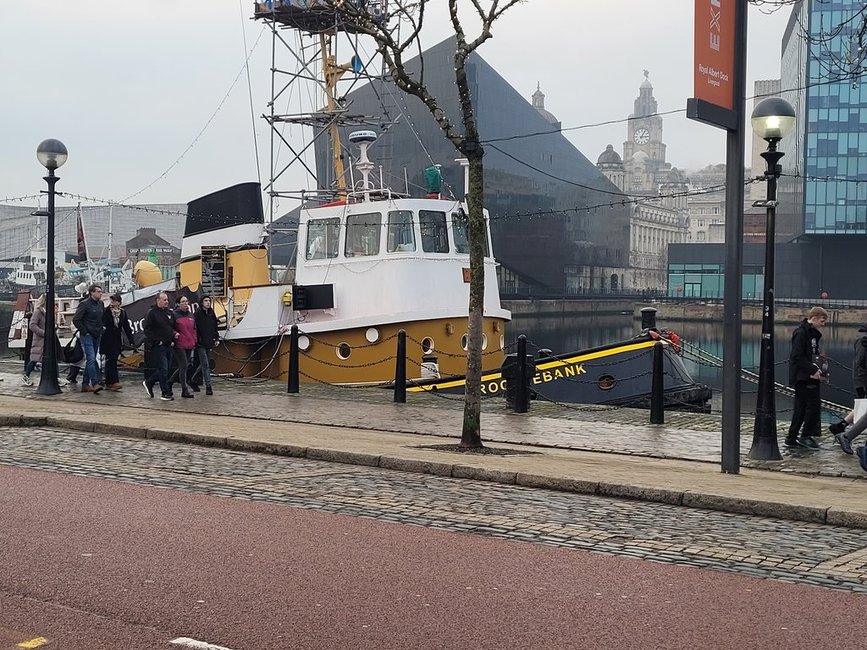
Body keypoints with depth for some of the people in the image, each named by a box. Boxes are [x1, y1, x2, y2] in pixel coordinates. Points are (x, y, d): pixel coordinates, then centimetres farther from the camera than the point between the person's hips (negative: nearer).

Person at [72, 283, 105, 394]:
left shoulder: (101, 304, 11)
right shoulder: (84, 304, -11)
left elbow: (103, 318, 24)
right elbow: (76, 320, -13)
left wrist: (101, 330, 12)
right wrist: (84, 332, -12)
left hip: (97, 336, 8)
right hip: (87, 336, -8)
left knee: (90, 360, 10)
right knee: (91, 359, -15)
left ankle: (85, 384, 15)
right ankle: (95, 383, -20)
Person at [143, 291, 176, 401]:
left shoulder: (170, 313, 14)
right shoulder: (152, 313, -6)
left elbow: (174, 328, 23)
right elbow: (147, 330, -11)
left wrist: (173, 340, 6)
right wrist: (157, 341, -15)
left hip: (169, 346, 7)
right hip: (159, 346, -7)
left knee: (165, 369, 10)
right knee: (163, 369, -7)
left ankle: (148, 382, 29)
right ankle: (165, 393, -1)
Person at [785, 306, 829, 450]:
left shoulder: (813, 334, 17)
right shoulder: (801, 333, -13)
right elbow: (797, 357, -19)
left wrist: (818, 370, 8)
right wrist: (813, 370, -20)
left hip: (809, 377, 10)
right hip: (802, 377, -10)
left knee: (801, 407, 11)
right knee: (814, 403, -10)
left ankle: (792, 438, 16)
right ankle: (805, 436, -5)